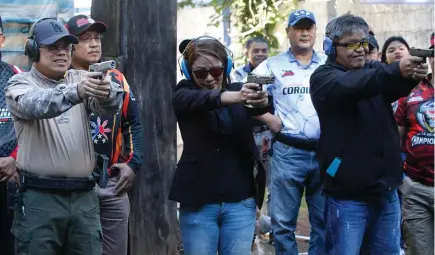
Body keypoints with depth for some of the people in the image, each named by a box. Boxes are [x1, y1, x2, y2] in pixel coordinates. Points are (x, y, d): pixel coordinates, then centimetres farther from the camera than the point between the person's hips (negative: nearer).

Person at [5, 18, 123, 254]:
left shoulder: (81, 78, 10)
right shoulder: (20, 83, -1)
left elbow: (110, 105, -9)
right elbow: (33, 105, -24)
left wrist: (107, 92, -34)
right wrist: (75, 92, -42)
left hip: (84, 196, 4)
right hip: (40, 197, -4)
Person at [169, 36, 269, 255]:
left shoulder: (238, 90, 4)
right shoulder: (184, 95, -2)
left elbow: (261, 107, -17)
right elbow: (202, 99, -25)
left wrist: (262, 101, -43)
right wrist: (234, 97, -46)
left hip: (240, 200, 2)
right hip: (198, 201, -1)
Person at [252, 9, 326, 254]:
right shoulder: (273, 65, 5)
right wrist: (269, 118, -5)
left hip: (325, 152, 2)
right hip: (288, 152, -2)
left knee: (324, 221, 10)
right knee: (283, 222, 4)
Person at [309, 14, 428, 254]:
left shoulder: (376, 71, 9)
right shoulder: (323, 77, -5)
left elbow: (397, 86, -12)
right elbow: (351, 85, -27)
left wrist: (413, 74, -36)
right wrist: (396, 71, -43)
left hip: (386, 190, 5)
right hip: (348, 194, -5)